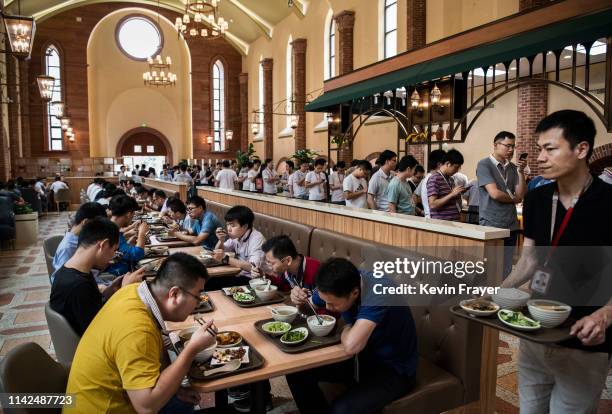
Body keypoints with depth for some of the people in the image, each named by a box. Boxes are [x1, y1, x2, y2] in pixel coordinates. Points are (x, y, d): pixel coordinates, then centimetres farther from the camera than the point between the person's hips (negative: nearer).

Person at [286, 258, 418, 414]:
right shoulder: (337, 286, -12)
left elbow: (351, 345, -43)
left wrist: (345, 330, -21)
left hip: (394, 370, -7)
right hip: (363, 356, 7)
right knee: (297, 371, -3)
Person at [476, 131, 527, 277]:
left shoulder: (513, 168, 11)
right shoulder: (484, 165, -6)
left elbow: (521, 195, 3)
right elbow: (495, 193, -15)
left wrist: (521, 171, -5)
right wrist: (514, 198, 3)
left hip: (511, 226, 6)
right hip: (491, 226, -6)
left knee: (506, 270, 10)